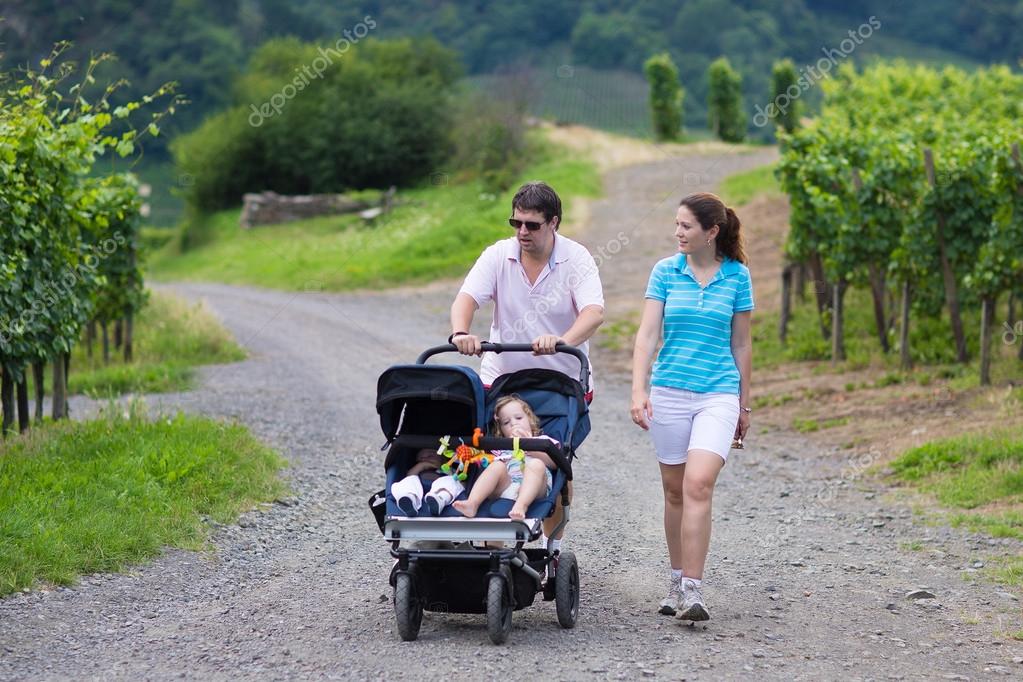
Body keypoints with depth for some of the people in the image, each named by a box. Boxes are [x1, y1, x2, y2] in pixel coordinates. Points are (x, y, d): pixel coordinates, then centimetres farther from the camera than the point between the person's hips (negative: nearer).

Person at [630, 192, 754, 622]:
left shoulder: (737, 276, 2)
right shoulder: (666, 271, 2)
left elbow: (741, 345, 9)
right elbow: (647, 334, -3)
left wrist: (743, 405, 13)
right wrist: (639, 391, -15)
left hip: (718, 394, -2)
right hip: (669, 391, 2)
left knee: (698, 486, -17)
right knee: (674, 491, 9)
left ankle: (692, 591, -18)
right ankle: (677, 582, 24)